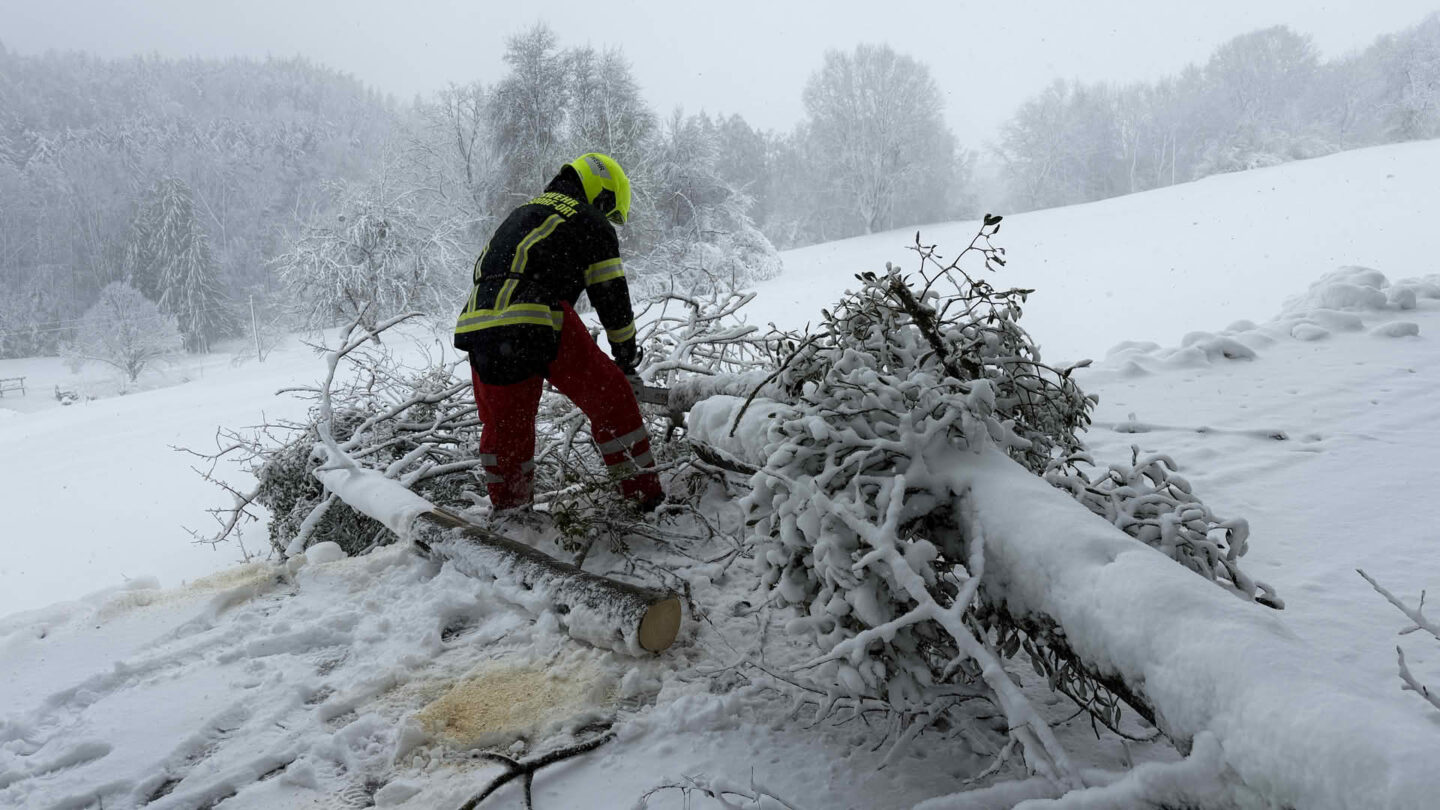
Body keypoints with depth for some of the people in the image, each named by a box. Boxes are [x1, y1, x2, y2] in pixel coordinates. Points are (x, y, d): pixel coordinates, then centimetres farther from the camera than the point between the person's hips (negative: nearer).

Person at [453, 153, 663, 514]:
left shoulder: (520, 216, 34)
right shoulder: (592, 224, 11)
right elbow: (611, 297, 10)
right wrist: (626, 355, 24)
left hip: (476, 328, 7)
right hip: (537, 326, -6)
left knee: (504, 422, 22)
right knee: (611, 397, 7)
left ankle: (507, 509, 34)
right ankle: (647, 496, 10)